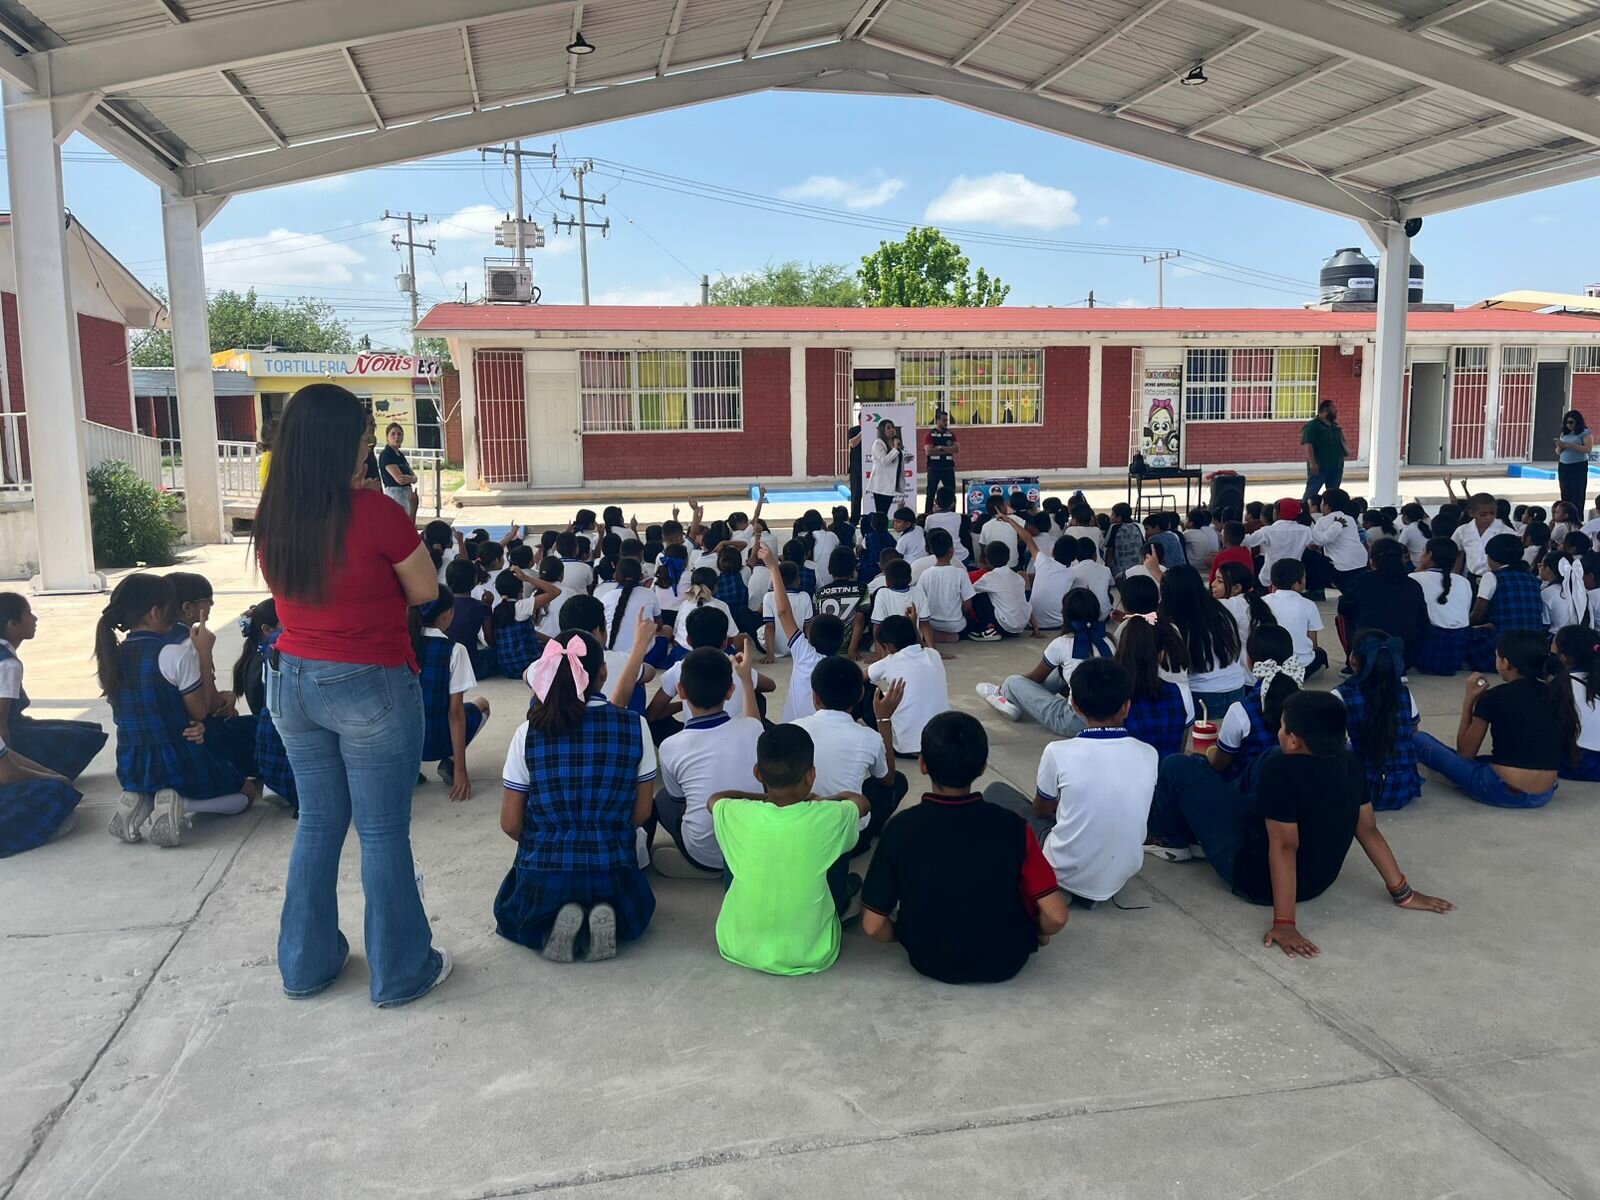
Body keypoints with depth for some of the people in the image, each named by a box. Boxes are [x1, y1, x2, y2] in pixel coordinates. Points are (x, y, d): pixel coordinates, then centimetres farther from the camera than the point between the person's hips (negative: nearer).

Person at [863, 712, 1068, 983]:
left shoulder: (901, 828, -19)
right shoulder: (1013, 827, -19)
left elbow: (873, 926, -15)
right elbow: (1056, 917, -18)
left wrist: (911, 938, 7)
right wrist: (1038, 935, 6)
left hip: (929, 961, 1)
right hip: (1005, 961, -1)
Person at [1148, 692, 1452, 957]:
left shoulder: (1281, 769, -31)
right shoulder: (1349, 764, -9)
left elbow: (1284, 847, -32)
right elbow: (1368, 830, -5)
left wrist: (1284, 923, -31)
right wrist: (1402, 893, 5)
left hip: (1258, 879, -8)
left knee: (1178, 767, -4)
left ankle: (1173, 842, 24)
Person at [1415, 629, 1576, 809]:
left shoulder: (1494, 697, -8)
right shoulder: (1555, 694, 6)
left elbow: (1465, 753, 3)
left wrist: (1468, 700, 7)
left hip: (1502, 791, -7)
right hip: (1544, 796, 7)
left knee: (1419, 739, 7)